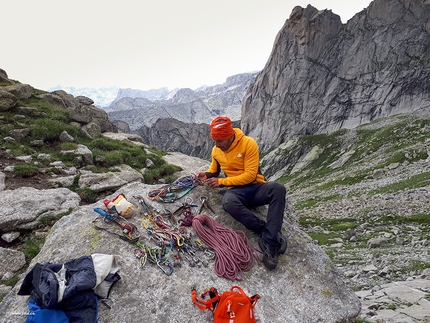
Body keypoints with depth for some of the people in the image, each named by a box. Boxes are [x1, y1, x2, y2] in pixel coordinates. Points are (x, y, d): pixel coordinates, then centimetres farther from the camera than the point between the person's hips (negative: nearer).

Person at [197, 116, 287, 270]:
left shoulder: (249, 143, -10)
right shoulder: (216, 150, 5)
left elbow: (250, 175, -15)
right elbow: (214, 170, 24)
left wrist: (222, 182, -16)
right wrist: (207, 174, -1)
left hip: (256, 187, -2)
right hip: (237, 191, 2)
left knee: (277, 188, -35)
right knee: (228, 202, -36)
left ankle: (269, 242, -34)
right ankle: (270, 232, -22)